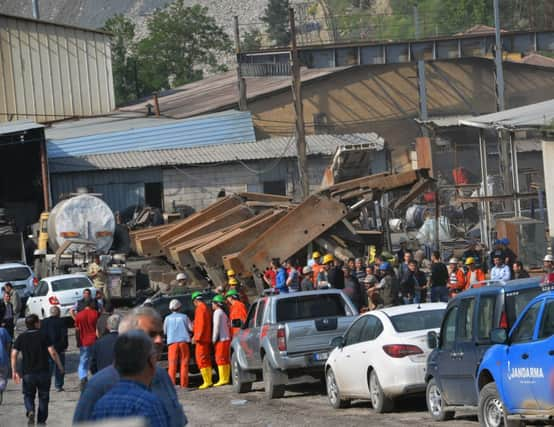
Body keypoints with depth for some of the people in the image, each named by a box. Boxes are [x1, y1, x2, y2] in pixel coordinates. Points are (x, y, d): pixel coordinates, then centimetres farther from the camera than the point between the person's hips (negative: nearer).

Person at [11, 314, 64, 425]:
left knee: (28, 395, 16)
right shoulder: (43, 336, -6)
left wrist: (14, 372, 2)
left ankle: (30, 411, -13)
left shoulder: (21, 338, 2)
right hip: (43, 372, -1)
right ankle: (41, 421, 13)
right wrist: (60, 367, -2)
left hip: (28, 373, 1)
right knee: (43, 397, 13)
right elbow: (53, 353, -13)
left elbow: (14, 354, -4)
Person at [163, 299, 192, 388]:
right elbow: (191, 328, 2)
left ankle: (171, 382, -8)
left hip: (172, 342, 0)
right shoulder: (184, 317, 3)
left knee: (172, 364, 1)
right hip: (184, 341, 0)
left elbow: (165, 331, 11)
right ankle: (184, 383, 0)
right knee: (184, 363, 4)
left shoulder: (168, 318, 4)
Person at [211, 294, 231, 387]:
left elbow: (216, 327, -14)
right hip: (227, 338, 10)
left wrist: (214, 340, -12)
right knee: (226, 359, 8)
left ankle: (222, 379, -14)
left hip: (221, 339, -10)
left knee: (220, 359, -10)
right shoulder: (223, 313, 20)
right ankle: (226, 378, 8)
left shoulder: (217, 312, -9)